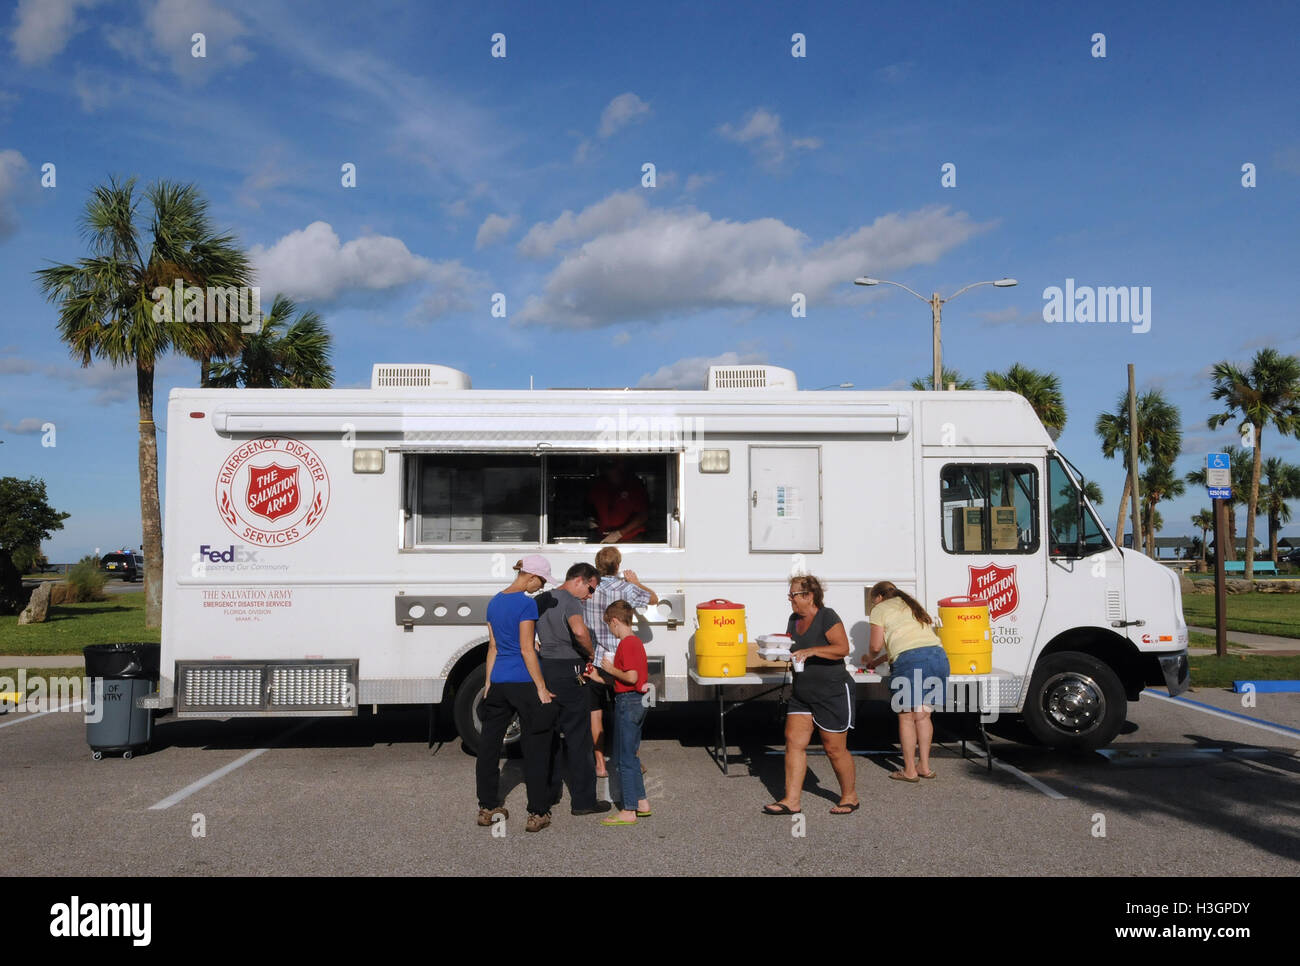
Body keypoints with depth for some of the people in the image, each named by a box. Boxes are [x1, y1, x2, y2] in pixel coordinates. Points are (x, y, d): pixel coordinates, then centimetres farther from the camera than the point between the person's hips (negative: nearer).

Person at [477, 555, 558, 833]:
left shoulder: (495, 602, 10)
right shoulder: (526, 603, -13)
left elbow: (493, 646, 15)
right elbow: (526, 649, -15)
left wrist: (489, 682, 18)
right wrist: (541, 688, -12)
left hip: (498, 682, 8)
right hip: (524, 682, -7)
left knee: (490, 744, 13)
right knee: (535, 747, 1)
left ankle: (487, 807, 23)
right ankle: (537, 814, 4)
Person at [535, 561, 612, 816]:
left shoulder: (540, 600, 14)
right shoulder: (570, 601, -12)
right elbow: (579, 631, -31)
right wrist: (591, 652, -15)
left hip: (545, 670, 8)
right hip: (568, 673, -8)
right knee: (577, 737, -1)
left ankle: (548, 793, 24)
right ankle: (583, 800, 4)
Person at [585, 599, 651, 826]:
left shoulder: (626, 644, -17)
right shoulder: (636, 641, 13)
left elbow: (631, 677, -26)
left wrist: (611, 669, -10)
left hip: (627, 702, -10)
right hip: (638, 702, 10)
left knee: (624, 758, -2)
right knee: (631, 755, 19)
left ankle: (628, 811, 2)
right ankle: (641, 803, 24)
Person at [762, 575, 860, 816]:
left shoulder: (827, 617, -13)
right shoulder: (794, 619, 11)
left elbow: (842, 648, -22)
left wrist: (811, 651, -29)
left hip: (833, 692, -8)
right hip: (802, 694, 8)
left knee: (835, 749, 1)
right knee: (794, 742, -1)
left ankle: (850, 797, 20)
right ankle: (791, 801, 2)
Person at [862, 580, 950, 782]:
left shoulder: (879, 609, 11)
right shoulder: (911, 605, 32)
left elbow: (876, 646, 7)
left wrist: (870, 658, 30)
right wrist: (880, 660, 42)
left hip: (910, 659, -6)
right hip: (937, 654, 7)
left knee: (906, 717, 4)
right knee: (922, 714, 14)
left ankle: (909, 771, 8)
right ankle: (925, 766, 18)